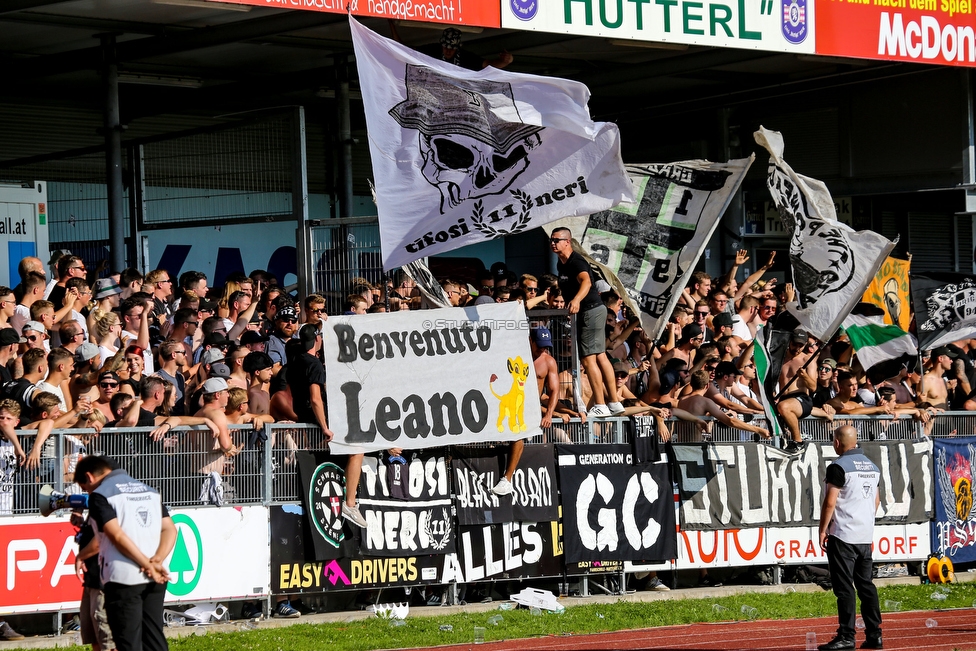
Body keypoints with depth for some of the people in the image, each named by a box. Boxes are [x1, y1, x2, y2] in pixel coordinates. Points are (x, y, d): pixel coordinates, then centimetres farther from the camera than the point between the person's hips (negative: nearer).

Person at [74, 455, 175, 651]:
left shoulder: (99, 496, -3)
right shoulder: (149, 491, 18)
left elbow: (117, 536, -14)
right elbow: (170, 529, 8)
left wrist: (148, 565, -12)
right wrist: (156, 561, -5)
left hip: (123, 578, -6)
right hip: (154, 581, 6)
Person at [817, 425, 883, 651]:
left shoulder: (839, 467, -11)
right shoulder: (872, 466, 13)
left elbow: (830, 502, -15)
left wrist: (823, 530, -7)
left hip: (843, 536, -8)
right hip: (866, 536, 8)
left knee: (844, 587, -6)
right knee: (866, 585, 11)